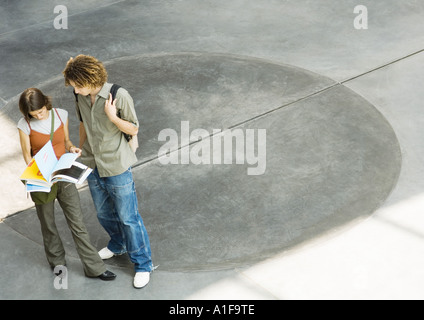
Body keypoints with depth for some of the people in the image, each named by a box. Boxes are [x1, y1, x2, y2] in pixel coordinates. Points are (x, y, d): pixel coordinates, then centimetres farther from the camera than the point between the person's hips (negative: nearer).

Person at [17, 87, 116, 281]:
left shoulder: (61, 115, -5)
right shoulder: (25, 125, -12)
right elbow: (27, 155, -6)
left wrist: (72, 147, -13)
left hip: (64, 176, 2)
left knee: (77, 223, 3)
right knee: (48, 224, 15)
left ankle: (94, 267, 10)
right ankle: (57, 261, 37)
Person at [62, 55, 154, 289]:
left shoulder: (119, 96, -22)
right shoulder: (81, 96, -6)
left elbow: (133, 129, -13)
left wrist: (113, 117, -29)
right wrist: (80, 151, 21)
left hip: (117, 166, -6)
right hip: (92, 165, 6)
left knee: (128, 217, 1)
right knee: (104, 213, 22)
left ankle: (143, 264, 17)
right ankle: (118, 245, 48)